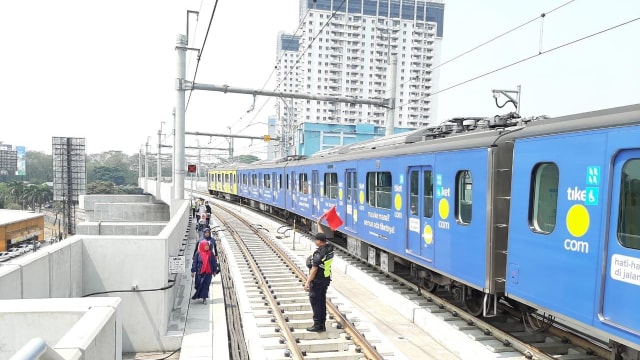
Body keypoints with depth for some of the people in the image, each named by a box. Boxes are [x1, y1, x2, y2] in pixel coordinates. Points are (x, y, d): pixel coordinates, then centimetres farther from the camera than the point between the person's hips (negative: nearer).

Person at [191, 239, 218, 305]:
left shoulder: (211, 254, 0)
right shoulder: (198, 254, -6)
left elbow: (214, 262, 6)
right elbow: (195, 262, -3)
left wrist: (214, 271, 7)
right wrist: (193, 271, -4)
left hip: (208, 273, 1)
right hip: (199, 272, -1)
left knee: (206, 285, 3)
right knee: (199, 284, 6)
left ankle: (204, 298, 13)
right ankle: (197, 295, 32)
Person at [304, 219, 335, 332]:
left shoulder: (318, 254, -24)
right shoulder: (330, 248, -1)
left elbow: (314, 270, -23)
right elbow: (322, 236, 16)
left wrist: (307, 282, -18)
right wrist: (319, 224, 25)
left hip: (317, 281, -8)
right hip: (326, 279, 8)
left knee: (315, 301, 2)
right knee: (322, 301, 15)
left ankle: (317, 325, 6)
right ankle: (322, 325, 21)